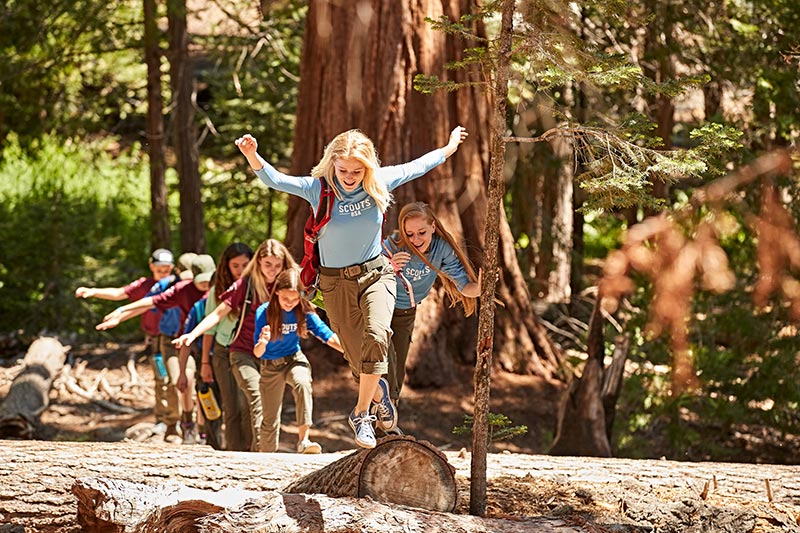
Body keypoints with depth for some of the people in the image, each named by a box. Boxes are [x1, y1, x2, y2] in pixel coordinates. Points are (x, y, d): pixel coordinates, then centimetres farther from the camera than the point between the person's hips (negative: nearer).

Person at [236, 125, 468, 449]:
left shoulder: (380, 182, -7)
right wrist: (252, 157, -44)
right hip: (336, 283, 0)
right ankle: (379, 394, 41)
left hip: (375, 274, 0)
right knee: (358, 358, 5)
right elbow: (274, 179, -24)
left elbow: (416, 167, 10)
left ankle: (361, 413, -14)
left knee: (376, 336, -27)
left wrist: (450, 147, 24)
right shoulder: (318, 189, -13)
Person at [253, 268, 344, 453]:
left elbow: (327, 335, -12)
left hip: (295, 360, 0)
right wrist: (262, 343, -45)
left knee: (303, 383, -35)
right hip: (270, 366, 0)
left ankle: (303, 439, -35)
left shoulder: (304, 311, -15)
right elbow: (257, 353, -21)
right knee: (270, 420, 5)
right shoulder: (264, 313, -19)